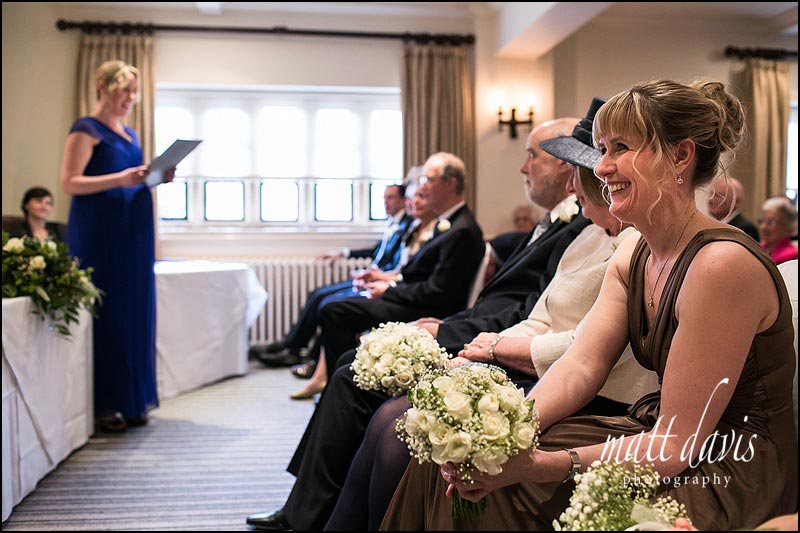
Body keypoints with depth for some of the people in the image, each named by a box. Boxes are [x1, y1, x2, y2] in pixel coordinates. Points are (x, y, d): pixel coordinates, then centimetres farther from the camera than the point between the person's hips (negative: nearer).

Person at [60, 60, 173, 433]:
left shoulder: (130, 134, 19)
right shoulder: (86, 130, -3)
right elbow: (69, 183, -11)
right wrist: (120, 179, -23)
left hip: (132, 232, 7)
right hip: (98, 233, -7)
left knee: (135, 312, 6)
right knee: (105, 314, -5)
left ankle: (130, 401, 14)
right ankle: (103, 405, 3)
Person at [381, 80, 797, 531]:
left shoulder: (722, 264, -24)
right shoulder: (631, 259, 4)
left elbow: (675, 445, -23)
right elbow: (580, 367, -5)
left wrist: (542, 465, -31)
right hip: (661, 437, 7)